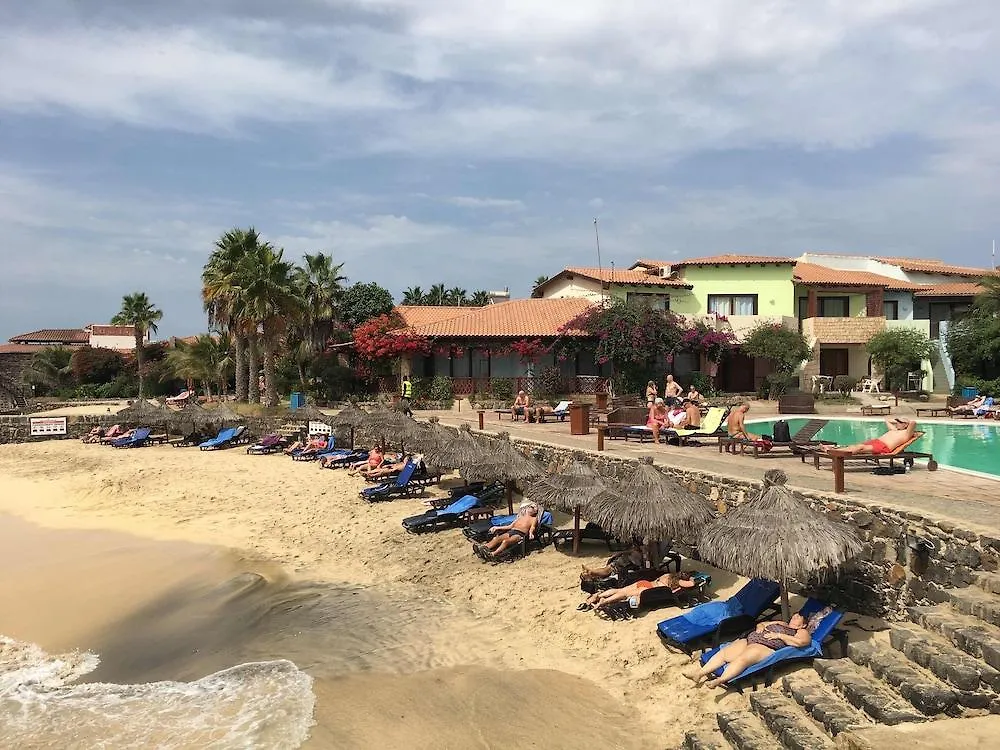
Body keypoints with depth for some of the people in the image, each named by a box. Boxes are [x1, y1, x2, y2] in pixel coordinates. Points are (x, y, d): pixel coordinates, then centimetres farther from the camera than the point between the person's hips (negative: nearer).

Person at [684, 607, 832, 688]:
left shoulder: (802, 632, 13)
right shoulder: (781, 625, 35)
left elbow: (801, 642, -11)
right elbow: (760, 625, 39)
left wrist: (779, 635, -9)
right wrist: (762, 626, 15)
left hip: (766, 648, -7)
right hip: (749, 641, 8)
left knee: (742, 659, -35)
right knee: (723, 653, -14)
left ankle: (720, 680, -53)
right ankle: (699, 674, -24)